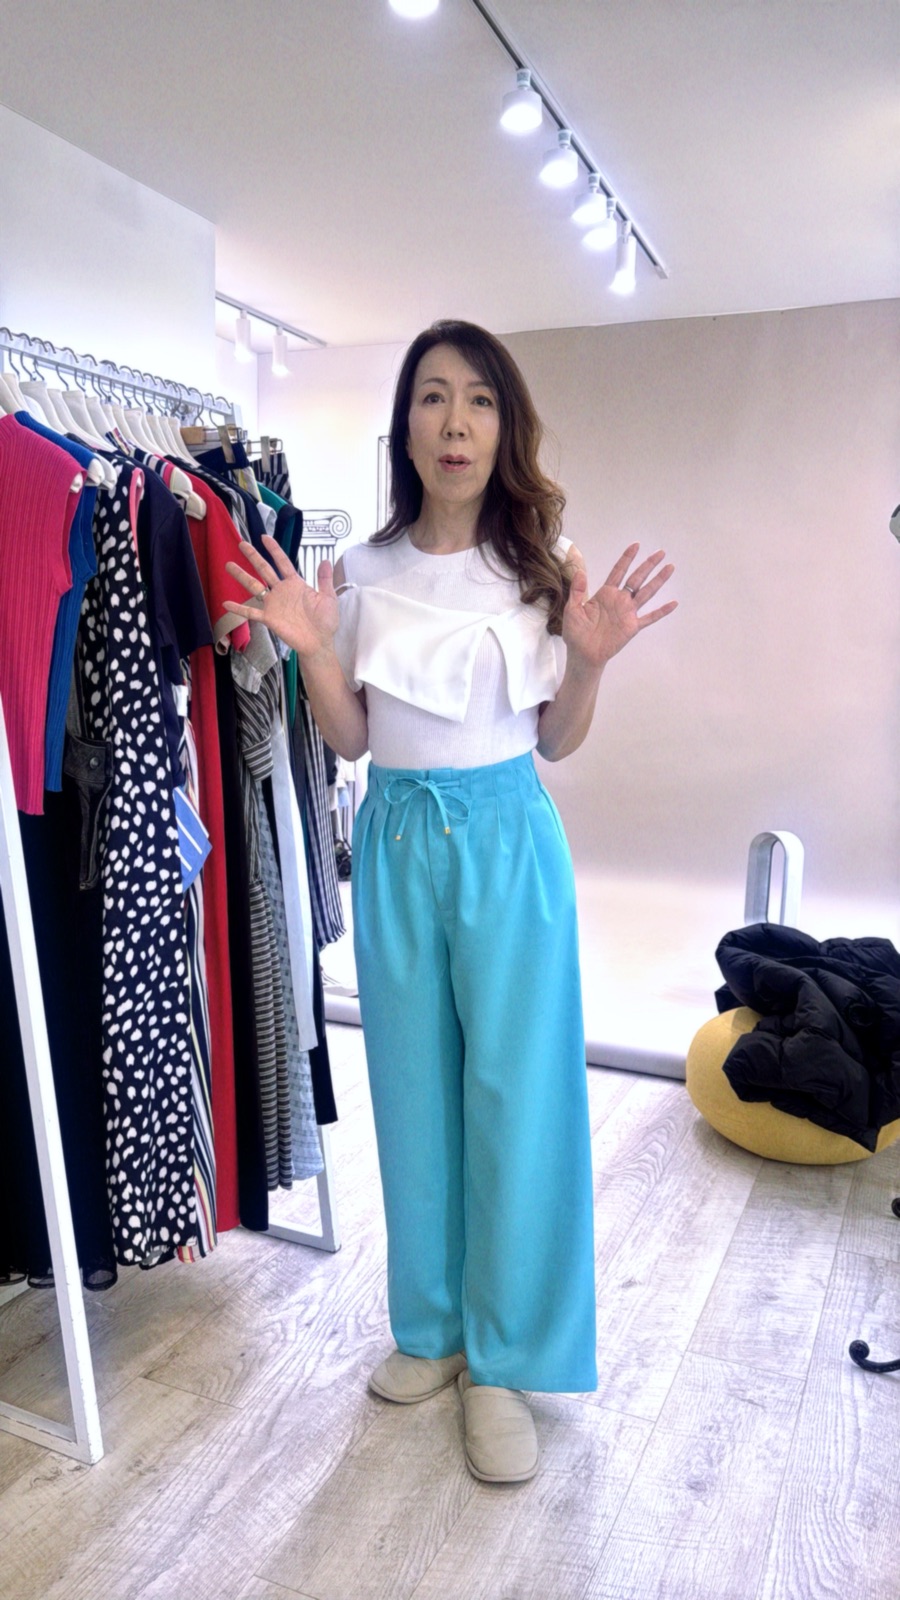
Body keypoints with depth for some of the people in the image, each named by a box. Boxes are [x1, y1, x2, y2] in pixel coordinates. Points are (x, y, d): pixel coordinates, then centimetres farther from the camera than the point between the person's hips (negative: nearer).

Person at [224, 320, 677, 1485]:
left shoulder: (543, 568, -1)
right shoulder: (362, 572, 2)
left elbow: (557, 741, 2)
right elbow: (349, 740, 4)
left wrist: (588, 658, -15)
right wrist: (313, 651, -12)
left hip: (508, 841, -2)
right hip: (397, 841, 2)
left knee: (514, 1094, 3)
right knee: (413, 1092, 12)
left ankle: (503, 1357, 24)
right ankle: (431, 1324, 35)